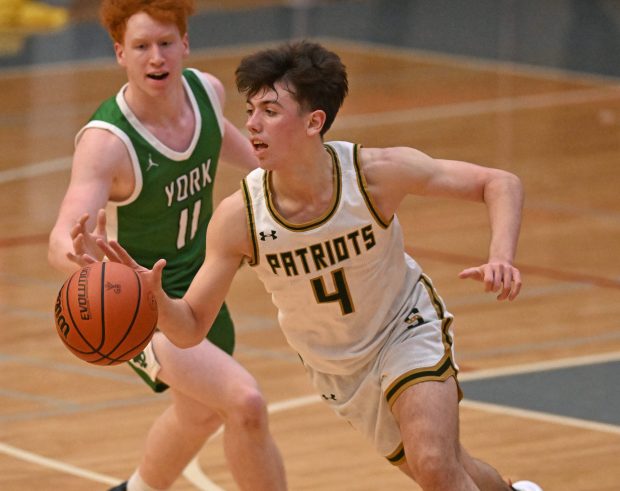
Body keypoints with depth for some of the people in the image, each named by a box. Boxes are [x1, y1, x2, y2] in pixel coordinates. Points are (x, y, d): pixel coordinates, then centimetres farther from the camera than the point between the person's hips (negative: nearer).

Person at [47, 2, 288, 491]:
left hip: (200, 284, 8)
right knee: (246, 403, -26)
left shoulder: (207, 90, -12)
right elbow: (60, 241, -43)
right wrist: (87, 259, -63)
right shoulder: (106, 141, -32)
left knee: (201, 412, 30)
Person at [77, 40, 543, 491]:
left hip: (407, 327, -2)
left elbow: (500, 184, -21)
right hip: (338, 368, 2)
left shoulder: (377, 173, -29)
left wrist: (501, 257, -39)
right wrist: (154, 295, -43)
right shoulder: (238, 217, -27)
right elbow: (190, 329, -21)